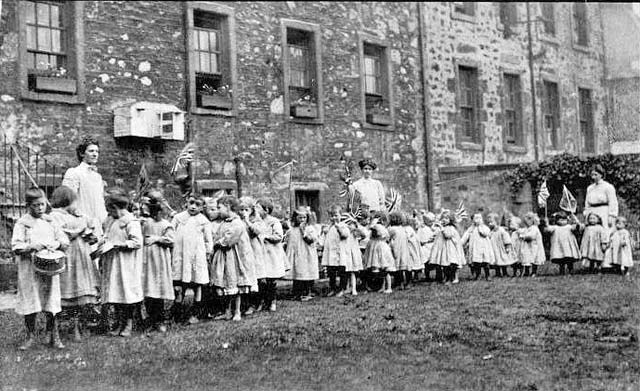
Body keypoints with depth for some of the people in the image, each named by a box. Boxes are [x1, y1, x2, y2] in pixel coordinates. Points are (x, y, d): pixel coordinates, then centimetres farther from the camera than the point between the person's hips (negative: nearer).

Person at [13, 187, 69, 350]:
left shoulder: (50, 222, 10)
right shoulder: (22, 223, -1)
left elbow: (65, 242, 8)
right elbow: (16, 248, -8)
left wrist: (55, 245, -11)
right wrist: (32, 246, -22)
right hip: (29, 270, -2)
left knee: (51, 303, 4)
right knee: (29, 304, 3)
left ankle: (54, 336, 13)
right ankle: (31, 337, 17)